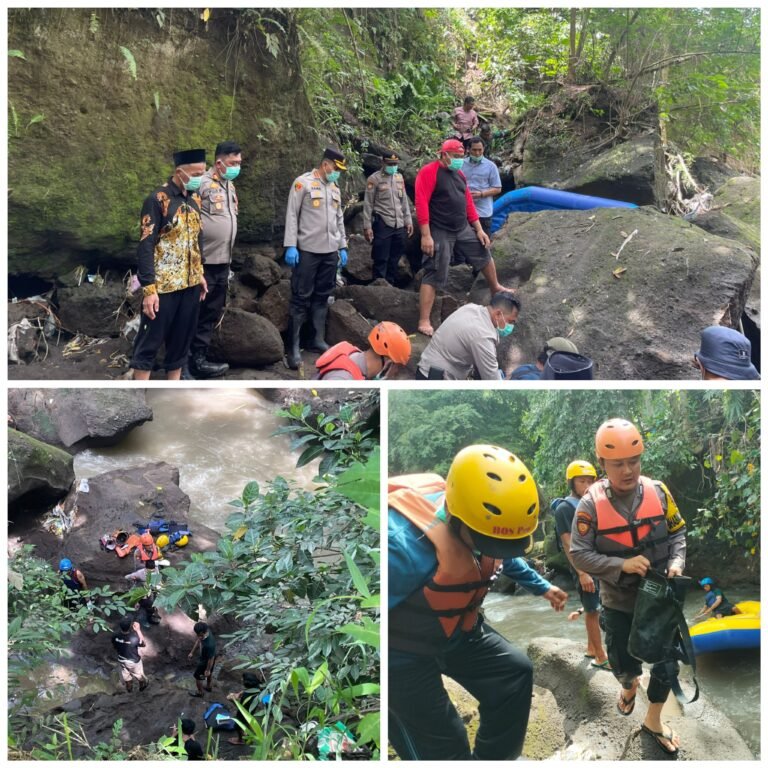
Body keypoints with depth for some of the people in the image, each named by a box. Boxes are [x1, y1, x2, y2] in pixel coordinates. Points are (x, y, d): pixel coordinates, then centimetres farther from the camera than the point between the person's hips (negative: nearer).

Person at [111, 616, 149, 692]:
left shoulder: (115, 636, -27)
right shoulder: (134, 638, -39)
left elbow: (114, 647, -6)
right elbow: (143, 644, -17)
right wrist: (138, 630, -21)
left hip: (121, 660, 4)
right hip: (133, 661, -3)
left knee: (126, 675, 33)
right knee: (139, 675, 29)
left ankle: (129, 688, 58)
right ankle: (142, 685, 56)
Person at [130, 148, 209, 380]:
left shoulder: (194, 198, 8)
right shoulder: (158, 200, -14)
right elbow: (145, 246, -16)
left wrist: (200, 274, 18)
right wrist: (149, 288, -20)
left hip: (189, 284, 7)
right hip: (164, 285, -7)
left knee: (181, 338, 13)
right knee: (151, 340, 1)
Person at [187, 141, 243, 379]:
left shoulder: (230, 186, 14)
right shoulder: (202, 183, -14)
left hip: (223, 262, 9)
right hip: (204, 262, -9)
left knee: (213, 312, 14)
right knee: (201, 313, 0)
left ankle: (200, 356, 24)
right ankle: (196, 360, 9)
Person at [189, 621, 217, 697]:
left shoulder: (209, 645, -46)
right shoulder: (206, 631, -23)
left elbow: (211, 659, -30)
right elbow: (198, 640, -1)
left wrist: (207, 670, -15)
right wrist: (192, 652, 9)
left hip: (206, 661, -7)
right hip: (205, 657, 7)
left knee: (197, 676, 19)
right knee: (209, 673, 33)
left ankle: (199, 692, 44)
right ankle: (209, 686, 59)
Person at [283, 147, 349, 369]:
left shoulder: (334, 188, 16)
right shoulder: (303, 183, -5)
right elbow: (292, 215, -8)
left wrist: (342, 247, 15)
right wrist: (290, 245, -14)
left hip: (330, 251, 6)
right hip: (307, 250, -6)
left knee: (322, 296, 11)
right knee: (301, 297, -3)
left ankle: (318, 339, 20)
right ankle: (294, 345, -1)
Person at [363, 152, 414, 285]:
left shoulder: (399, 177, 13)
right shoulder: (374, 179, -4)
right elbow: (368, 204, -5)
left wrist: (408, 220, 11)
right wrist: (367, 226, -10)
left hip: (399, 225, 5)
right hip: (382, 224, -5)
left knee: (394, 259, 9)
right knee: (381, 260, -3)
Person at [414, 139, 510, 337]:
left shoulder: (459, 174, 12)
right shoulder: (429, 172, -13)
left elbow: (468, 203, 17)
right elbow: (421, 204, -20)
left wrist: (479, 230, 14)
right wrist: (426, 235, -24)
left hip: (464, 230, 8)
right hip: (440, 233, -8)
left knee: (484, 254, 21)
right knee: (433, 276, -8)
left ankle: (495, 288, 48)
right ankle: (424, 323, -6)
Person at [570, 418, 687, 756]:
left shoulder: (658, 492, -10)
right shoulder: (591, 504, -18)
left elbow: (677, 532, 4)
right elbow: (579, 554, -17)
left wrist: (676, 561, -15)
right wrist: (622, 565, -28)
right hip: (619, 604, -2)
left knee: (667, 666, 10)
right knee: (624, 666, 13)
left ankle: (653, 721, 36)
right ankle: (630, 686, 52)